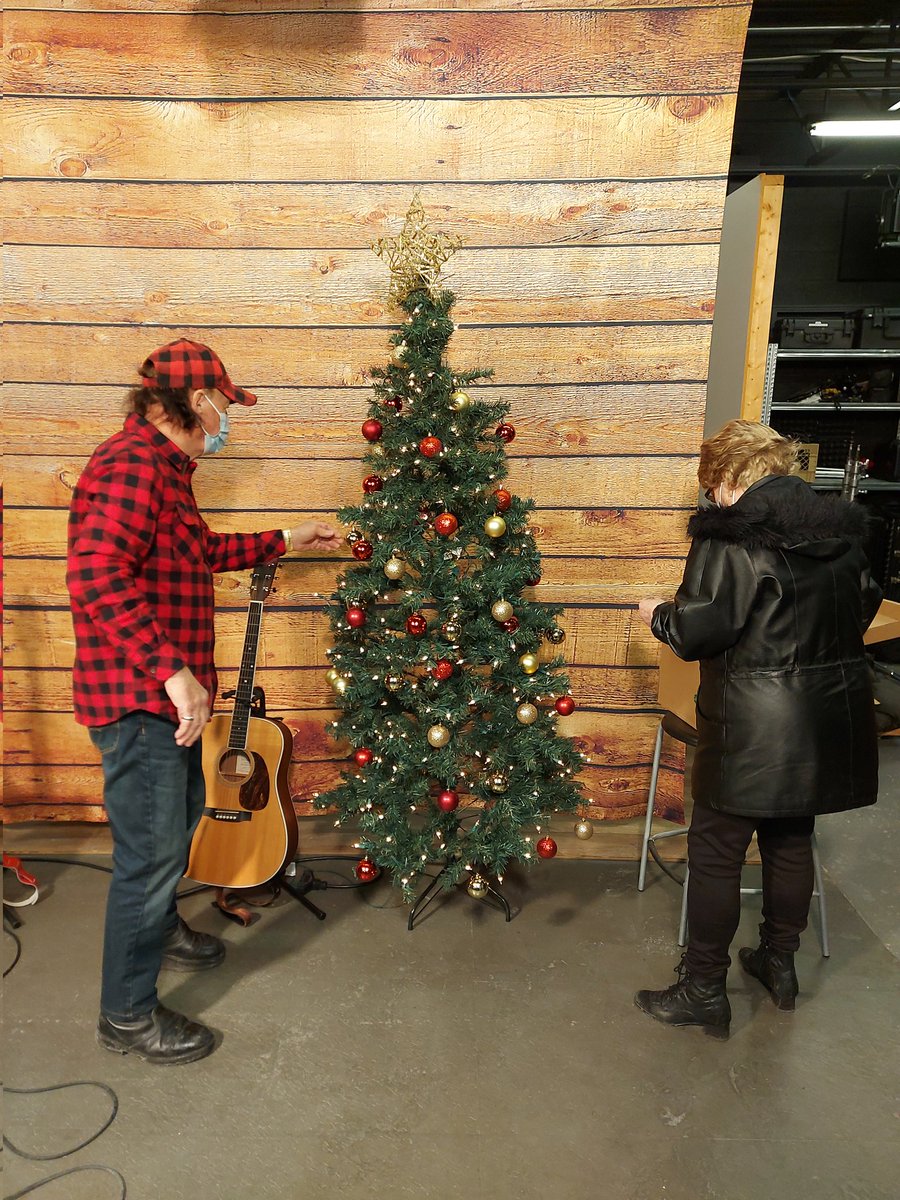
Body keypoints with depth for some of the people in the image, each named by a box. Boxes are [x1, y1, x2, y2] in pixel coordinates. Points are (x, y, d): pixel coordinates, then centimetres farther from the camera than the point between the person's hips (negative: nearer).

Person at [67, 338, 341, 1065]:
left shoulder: (163, 467, 14)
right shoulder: (133, 463, -21)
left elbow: (200, 551, 27)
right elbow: (97, 573, -33)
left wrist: (284, 541, 28)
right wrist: (172, 670, -35)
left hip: (166, 695, 11)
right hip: (137, 700, -11)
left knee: (182, 814, 27)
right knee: (152, 854, 1)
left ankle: (159, 930, 51)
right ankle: (128, 1017, 20)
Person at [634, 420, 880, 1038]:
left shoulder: (732, 535, -15)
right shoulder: (842, 528, 6)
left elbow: (698, 632, -18)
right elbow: (862, 612, 15)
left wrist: (659, 614, 2)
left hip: (754, 725, -7)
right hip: (833, 716, 7)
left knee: (716, 852, 5)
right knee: (792, 841, 22)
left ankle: (704, 992, 17)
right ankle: (780, 963, 38)